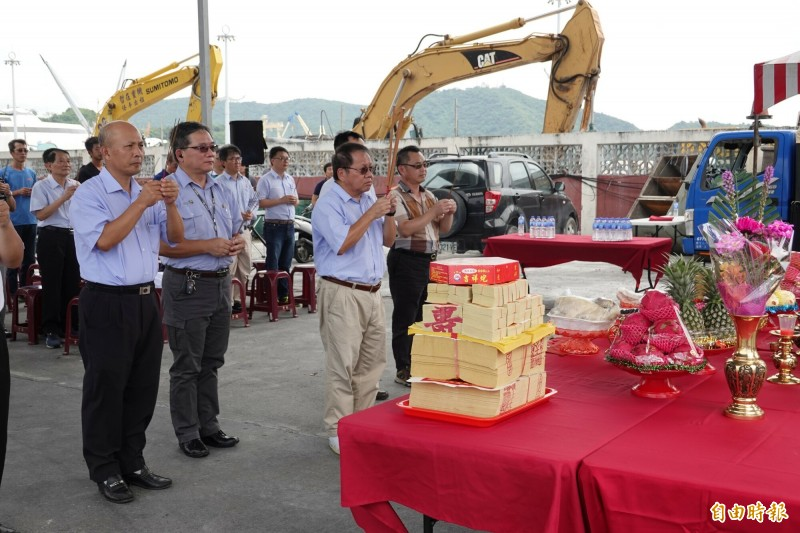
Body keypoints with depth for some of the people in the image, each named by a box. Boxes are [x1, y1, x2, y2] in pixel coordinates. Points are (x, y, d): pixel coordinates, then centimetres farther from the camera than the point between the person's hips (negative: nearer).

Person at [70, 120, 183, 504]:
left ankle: (133, 462, 25)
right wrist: (141, 203, -21)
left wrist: (169, 205, -9)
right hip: (107, 303, -6)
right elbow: (104, 239, -23)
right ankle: (105, 471, 15)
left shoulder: (147, 191, 11)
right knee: (106, 389, 3)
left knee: (143, 387, 12)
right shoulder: (89, 195, -8)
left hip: (145, 299, 7)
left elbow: (175, 238, 9)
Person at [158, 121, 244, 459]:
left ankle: (208, 426, 28)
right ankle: (187, 433, 15)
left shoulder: (221, 190, 12)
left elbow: (235, 229, 22)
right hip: (187, 285, -7)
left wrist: (237, 242, -2)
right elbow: (161, 244, -20)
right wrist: (208, 246, -22)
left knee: (211, 363, 16)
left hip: (221, 283, 7)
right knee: (187, 366, 4)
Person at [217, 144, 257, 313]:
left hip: (245, 230, 7)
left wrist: (251, 213, 1)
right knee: (229, 269, -5)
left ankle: (237, 299, 24)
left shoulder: (245, 182, 13)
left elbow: (254, 200, 21)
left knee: (245, 268, 12)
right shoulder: (219, 183, -9)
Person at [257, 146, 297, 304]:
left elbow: (295, 200, 20)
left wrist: (293, 200, -4)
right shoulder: (266, 180, -7)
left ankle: (284, 294, 18)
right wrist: (282, 200, -18)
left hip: (290, 225, 7)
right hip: (274, 226, -7)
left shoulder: (290, 179, 15)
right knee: (273, 263, -4)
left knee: (286, 263, 11)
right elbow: (260, 203, -14)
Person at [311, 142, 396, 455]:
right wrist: (371, 213, -17)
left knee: (372, 362, 12)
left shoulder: (369, 201, 14)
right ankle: (338, 430, 4)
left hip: (372, 293, 8)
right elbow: (342, 243, -23)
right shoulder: (328, 206, -9)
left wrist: (388, 214, 0)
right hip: (343, 294, -8)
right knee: (343, 366, -5)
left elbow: (388, 241, 18)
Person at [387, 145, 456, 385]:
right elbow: (405, 229, -22)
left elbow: (443, 228, 16)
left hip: (429, 260, 8)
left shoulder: (428, 195, 13)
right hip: (406, 261, -7)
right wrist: (434, 211, -22)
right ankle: (403, 370, 8)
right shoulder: (396, 196, -9)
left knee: (426, 315, 15)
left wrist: (448, 213, -5)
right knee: (405, 318, 0)